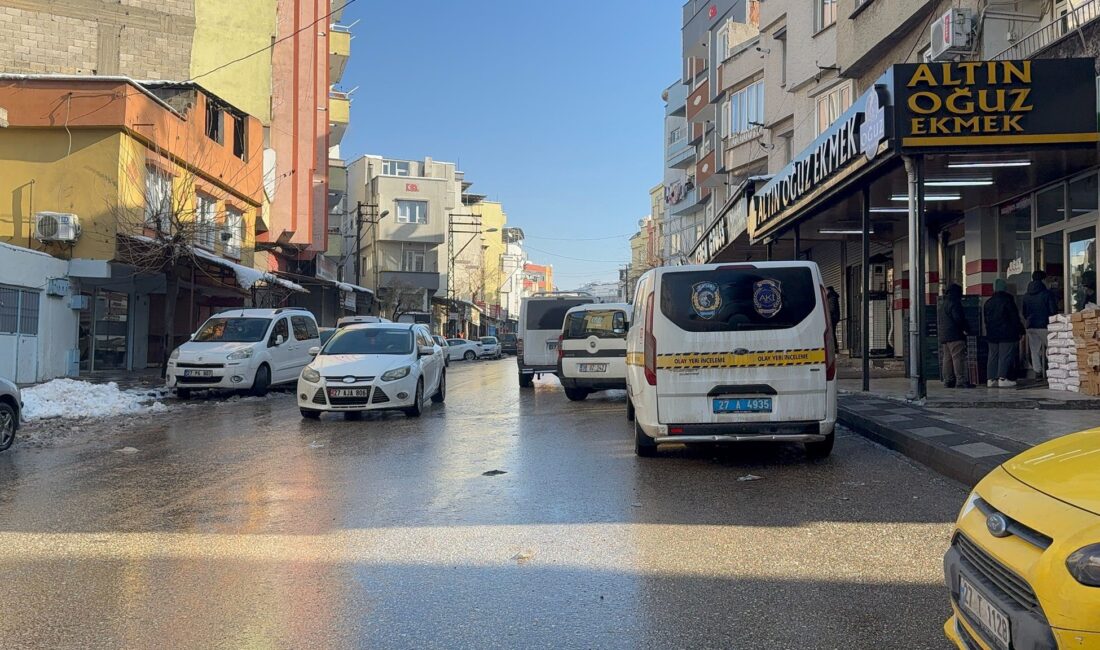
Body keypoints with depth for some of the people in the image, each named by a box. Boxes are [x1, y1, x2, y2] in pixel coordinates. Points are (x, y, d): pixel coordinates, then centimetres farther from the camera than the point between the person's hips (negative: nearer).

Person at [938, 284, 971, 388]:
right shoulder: (955, 303, -8)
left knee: (947, 358, 9)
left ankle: (948, 380, 9)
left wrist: (939, 332, 25)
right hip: (955, 336, -9)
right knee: (958, 357, -12)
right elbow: (958, 318, -17)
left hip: (943, 336, 9)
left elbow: (938, 321, 24)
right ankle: (961, 380, -16)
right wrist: (966, 328, -8)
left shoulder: (942, 305, 21)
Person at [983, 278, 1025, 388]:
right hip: (1006, 334, -6)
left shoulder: (988, 302, 11)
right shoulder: (1007, 300, -8)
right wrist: (1020, 330, -3)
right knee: (1005, 356, -5)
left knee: (993, 356, 9)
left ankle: (990, 379, 8)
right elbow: (1015, 318, -9)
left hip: (992, 334, 6)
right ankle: (1002, 378, -11)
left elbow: (986, 319, 14)